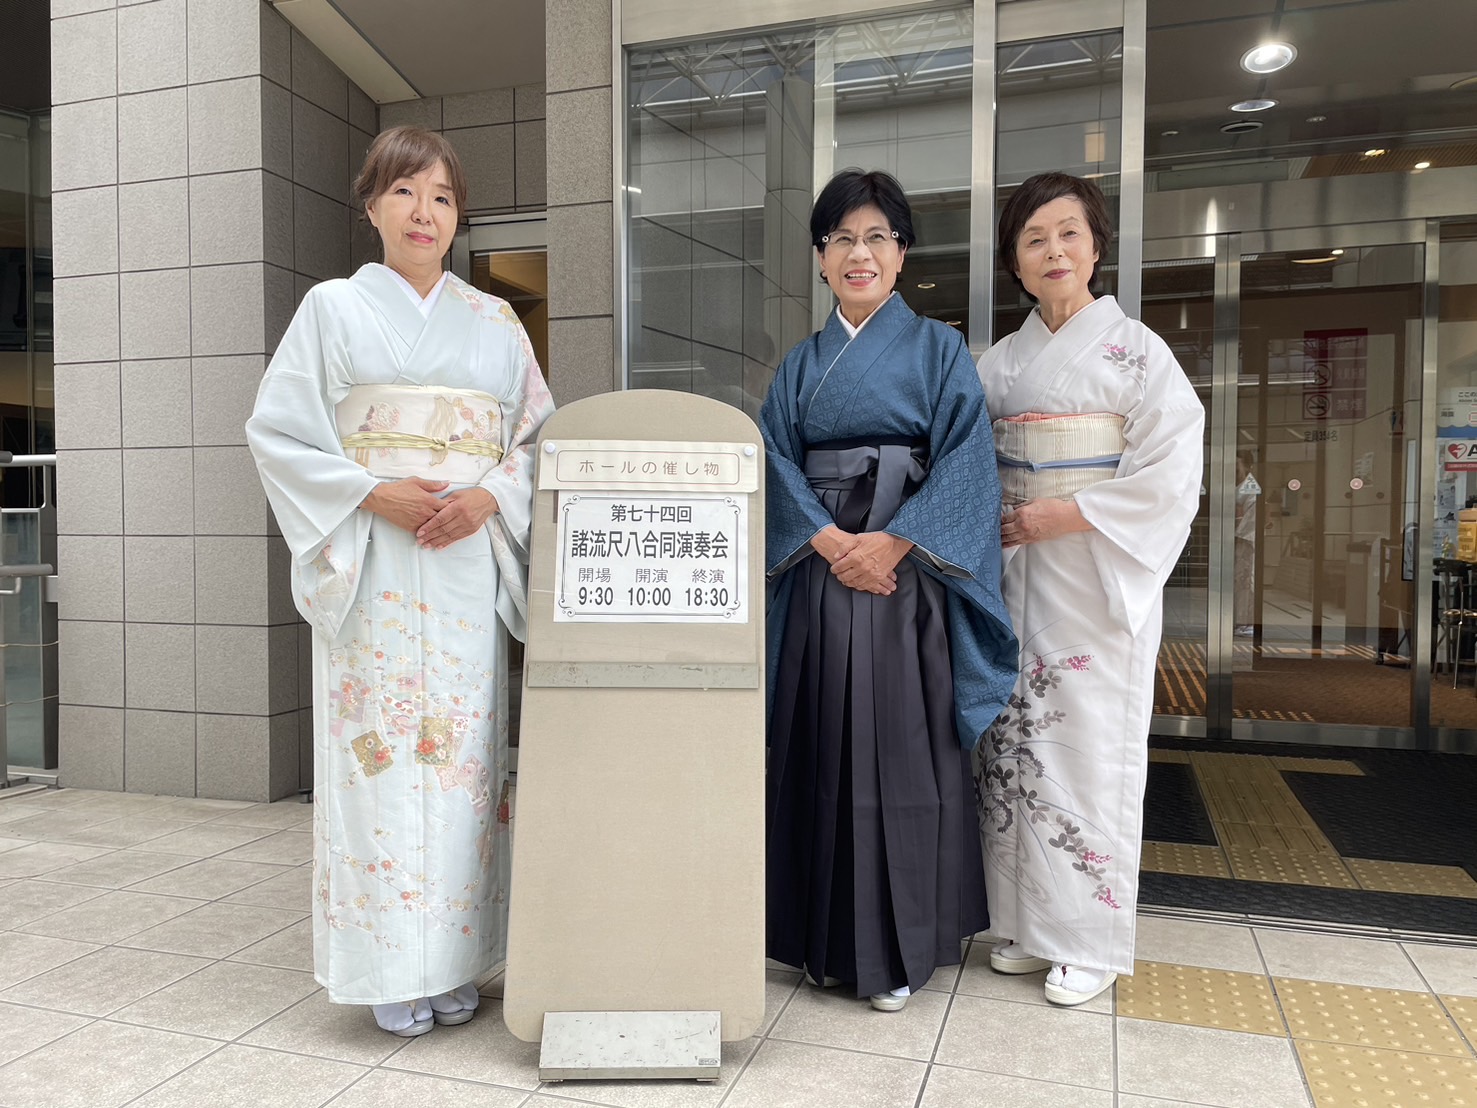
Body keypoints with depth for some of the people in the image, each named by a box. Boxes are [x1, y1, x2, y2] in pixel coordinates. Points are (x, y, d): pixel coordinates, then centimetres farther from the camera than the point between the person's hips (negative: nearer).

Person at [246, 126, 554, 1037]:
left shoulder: (495, 322, 14)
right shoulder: (333, 309, 8)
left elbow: (539, 434, 11)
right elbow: (280, 431, 2)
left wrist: (487, 497, -8)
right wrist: (375, 494, -11)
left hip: (469, 566, 2)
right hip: (370, 565, -2)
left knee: (463, 747, 2)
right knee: (380, 750, -2)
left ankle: (456, 960, 15)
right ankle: (392, 968, 11)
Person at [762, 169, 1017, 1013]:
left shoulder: (939, 349, 5)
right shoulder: (801, 365, 15)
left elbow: (965, 461, -6)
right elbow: (777, 462, 3)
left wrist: (892, 542, -17)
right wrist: (829, 540, -14)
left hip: (909, 579, -3)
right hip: (819, 580, 3)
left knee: (902, 753, -1)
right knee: (822, 750, 6)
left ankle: (899, 949, 13)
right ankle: (829, 937, 20)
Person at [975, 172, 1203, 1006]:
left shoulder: (1135, 350, -2)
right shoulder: (1002, 361, 11)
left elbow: (1171, 473, -9)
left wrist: (1062, 516, -15)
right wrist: (995, 522, -3)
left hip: (1099, 580, -4)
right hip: (1015, 578, 4)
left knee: (1092, 749, -1)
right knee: (1015, 744, 6)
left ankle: (1090, 941, 14)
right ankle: (1028, 923, 21)